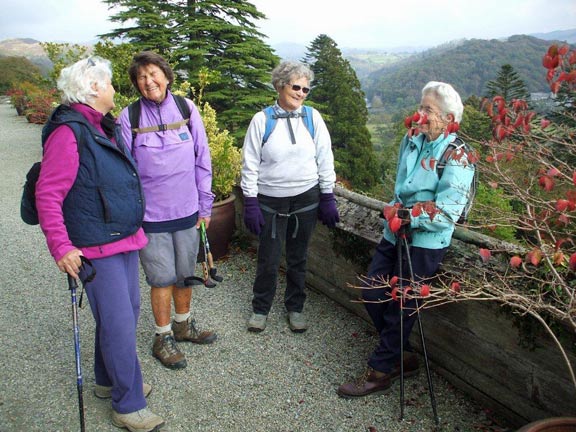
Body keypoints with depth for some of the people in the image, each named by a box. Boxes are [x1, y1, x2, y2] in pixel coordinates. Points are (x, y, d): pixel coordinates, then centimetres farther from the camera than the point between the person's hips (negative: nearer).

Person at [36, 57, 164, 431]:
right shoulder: (68, 132, -16)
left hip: (125, 240, 10)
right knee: (119, 324, -2)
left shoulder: (105, 127, 13)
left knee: (127, 312, 19)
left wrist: (135, 228, 24)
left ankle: (109, 381, 39)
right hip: (96, 248, -9)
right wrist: (60, 248, -22)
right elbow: (47, 195, -18)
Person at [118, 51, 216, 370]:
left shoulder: (186, 109, -1)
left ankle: (183, 326, 38)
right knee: (162, 278, 6)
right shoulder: (129, 117, -7)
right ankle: (163, 338, 26)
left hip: (187, 211, 3)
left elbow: (202, 161, 4)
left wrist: (205, 205, 5)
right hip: (151, 214, -3)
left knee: (185, 273, 16)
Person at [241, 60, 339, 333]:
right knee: (268, 260, 6)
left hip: (306, 200, 2)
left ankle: (295, 307, 33)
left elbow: (325, 160, 3)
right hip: (270, 201, -1)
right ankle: (260, 308, 29)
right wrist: (250, 203, -6)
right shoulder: (261, 120, -5)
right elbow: (250, 164, -3)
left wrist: (328, 198, 1)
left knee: (298, 258, 14)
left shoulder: (313, 118, 0)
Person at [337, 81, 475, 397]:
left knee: (400, 309, 2)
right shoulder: (412, 141, 6)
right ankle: (402, 358, 28)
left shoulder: (456, 158, -15)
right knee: (372, 296, 9)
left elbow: (446, 213, -20)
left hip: (424, 243, -7)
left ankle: (380, 372, 21)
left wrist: (406, 216, -15)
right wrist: (396, 211, -2)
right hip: (396, 234, 8)